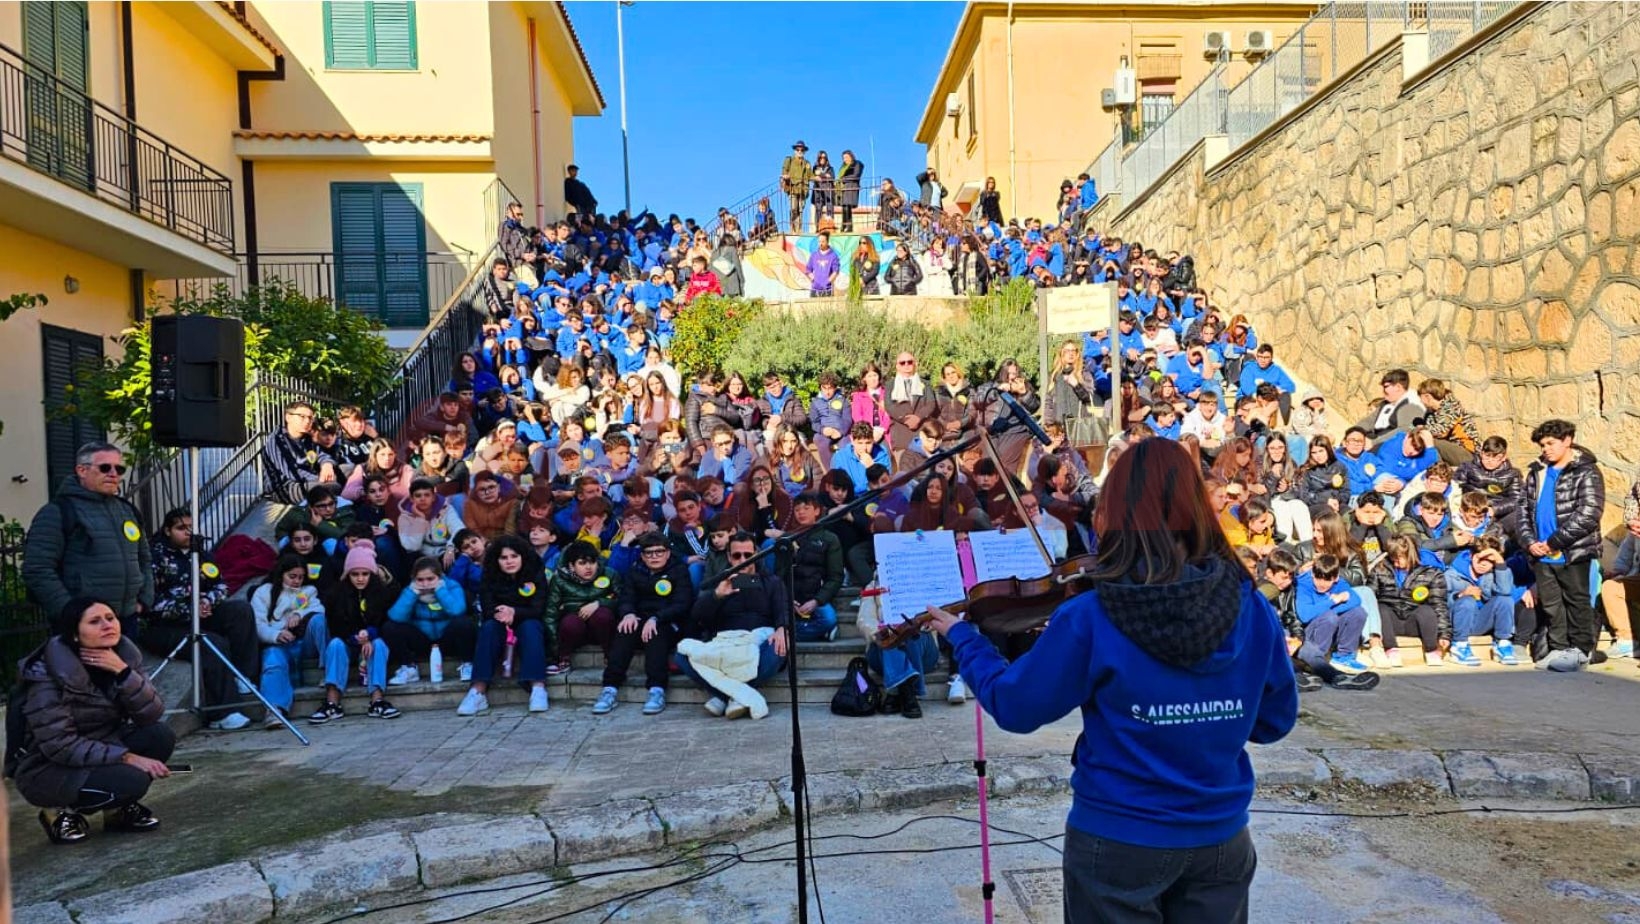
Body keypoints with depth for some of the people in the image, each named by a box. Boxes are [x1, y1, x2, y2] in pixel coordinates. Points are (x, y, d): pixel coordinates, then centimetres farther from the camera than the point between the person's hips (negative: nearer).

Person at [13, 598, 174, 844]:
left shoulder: (124, 656, -6)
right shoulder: (49, 674, -22)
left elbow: (153, 714, -14)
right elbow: (59, 745, -25)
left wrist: (123, 672, -27)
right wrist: (127, 758, -29)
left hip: (99, 752, 6)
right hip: (46, 770, -6)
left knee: (161, 735, -20)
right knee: (132, 780, -30)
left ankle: (120, 809, 3)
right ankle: (63, 812, -2)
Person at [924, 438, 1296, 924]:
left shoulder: (1089, 619, -21)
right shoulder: (1253, 610, -11)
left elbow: (1014, 706, -9)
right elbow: (1274, 722, 2)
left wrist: (962, 636, 5)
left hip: (1118, 840, -3)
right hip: (1222, 839, 3)